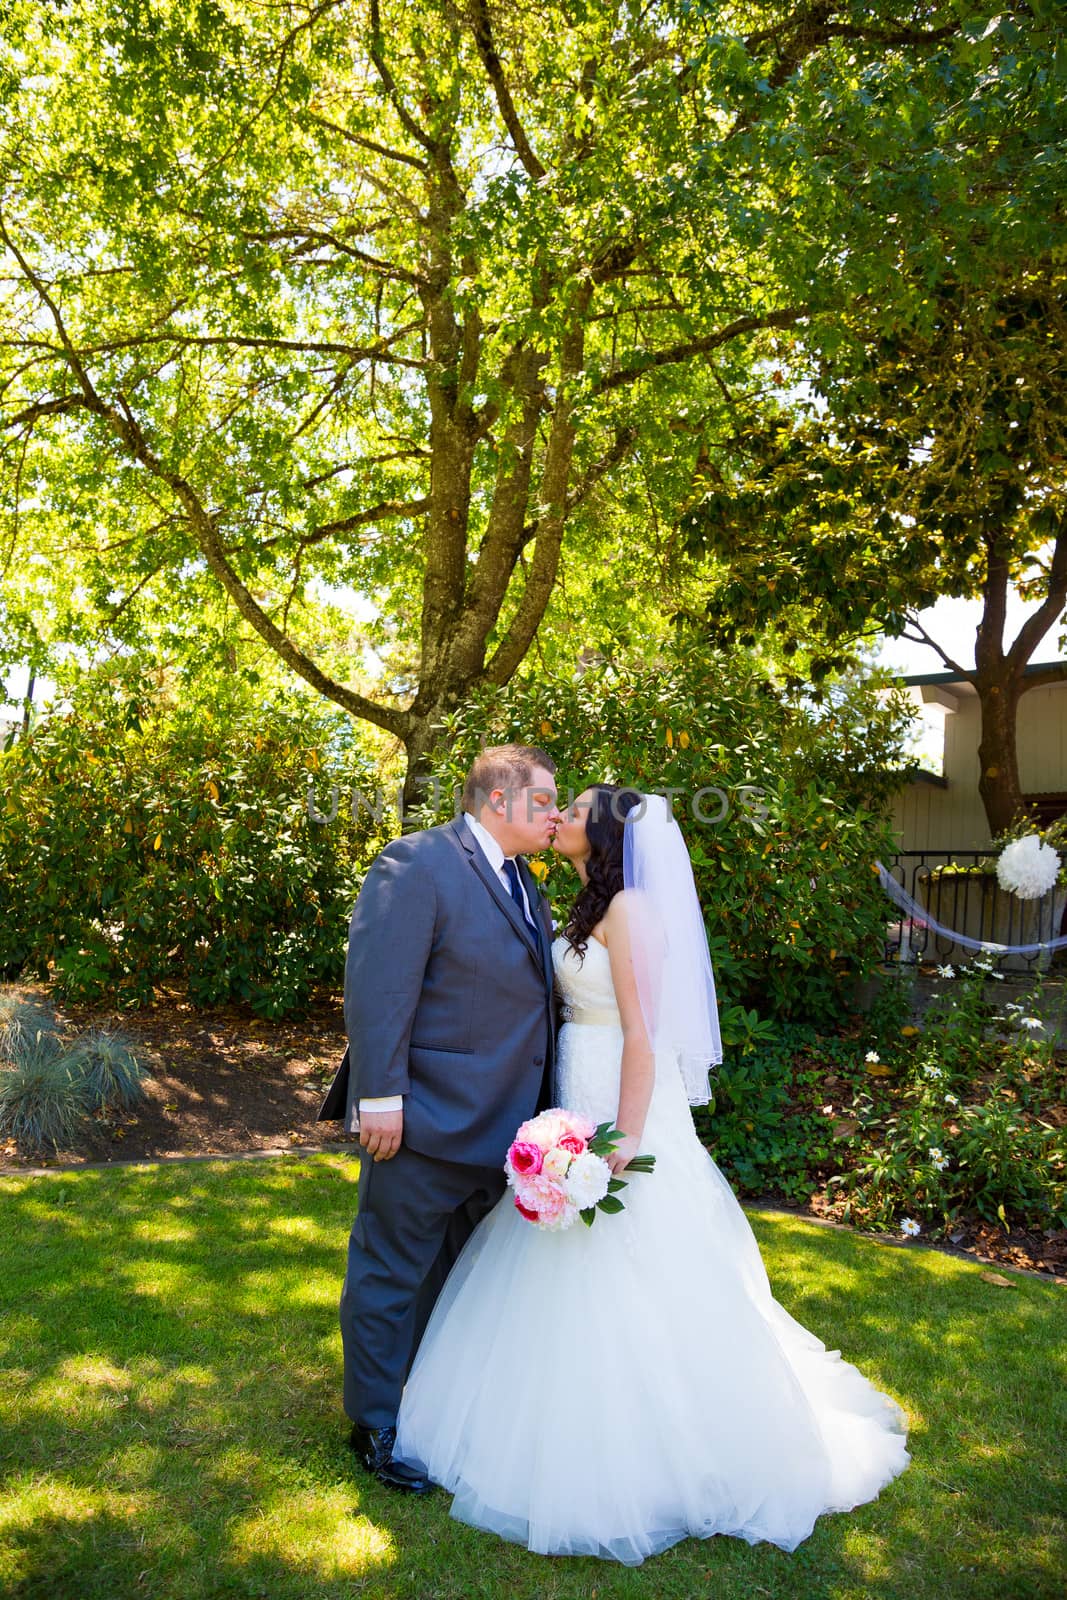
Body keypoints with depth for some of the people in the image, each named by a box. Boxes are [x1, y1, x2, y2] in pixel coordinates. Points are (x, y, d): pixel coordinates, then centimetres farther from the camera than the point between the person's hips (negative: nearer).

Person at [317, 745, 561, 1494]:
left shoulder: (524, 883, 12)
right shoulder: (417, 864, -16)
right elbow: (377, 986, -21)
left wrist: (536, 1109, 13)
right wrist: (381, 1098, -23)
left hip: (499, 1127, 9)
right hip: (426, 1122, -9)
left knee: (466, 1273, 22)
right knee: (392, 1274, 9)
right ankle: (377, 1426, 27)